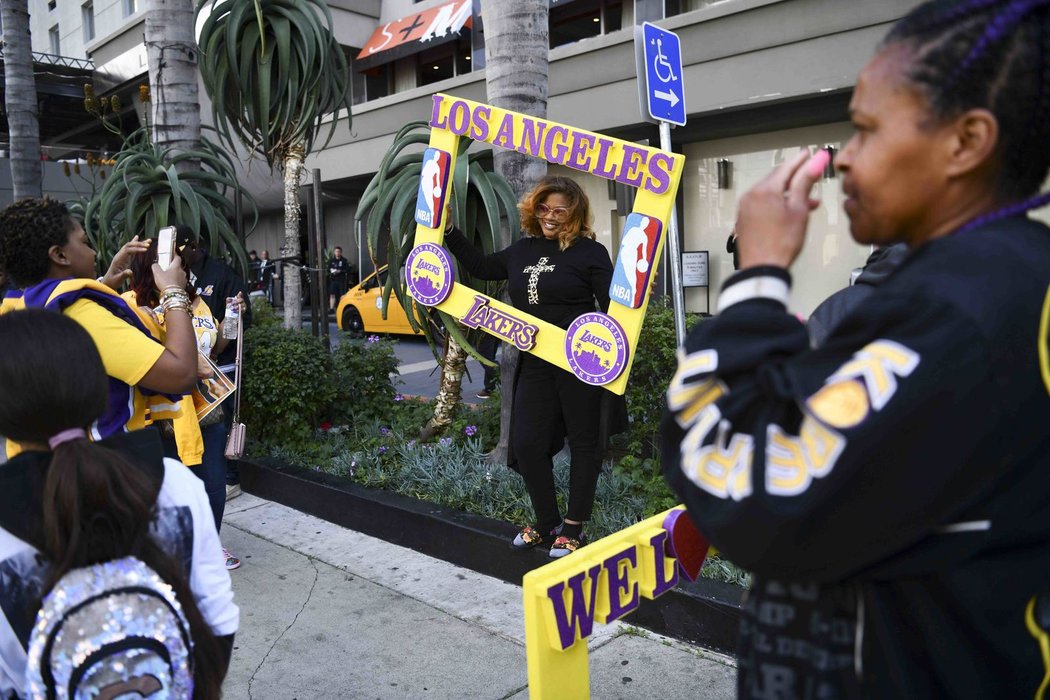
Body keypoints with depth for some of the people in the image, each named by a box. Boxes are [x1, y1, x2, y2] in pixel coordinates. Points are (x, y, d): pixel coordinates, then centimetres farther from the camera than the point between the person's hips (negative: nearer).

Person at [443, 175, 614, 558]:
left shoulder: (590, 252, -7)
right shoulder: (524, 248, 10)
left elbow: (613, 307, -10)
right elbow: (482, 267, 24)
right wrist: (448, 232, 21)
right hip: (535, 365, 6)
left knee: (582, 441, 8)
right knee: (527, 443, 7)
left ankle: (573, 526, 21)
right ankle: (546, 521, 26)